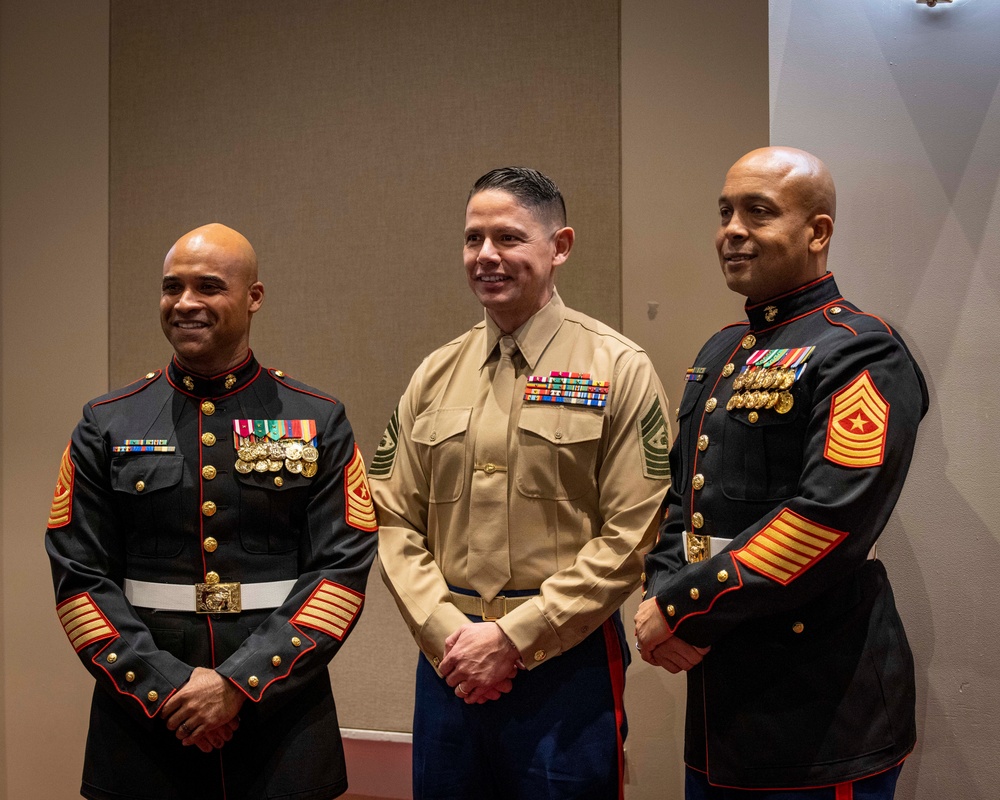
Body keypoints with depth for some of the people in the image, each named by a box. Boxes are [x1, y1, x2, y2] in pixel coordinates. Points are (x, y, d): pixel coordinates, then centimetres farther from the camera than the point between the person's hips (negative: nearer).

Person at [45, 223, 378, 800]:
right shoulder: (107, 425, 3)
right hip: (144, 723, 1)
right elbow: (80, 577, -1)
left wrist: (239, 684, -14)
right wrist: (165, 686, -12)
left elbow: (344, 569, -7)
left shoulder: (319, 422, -1)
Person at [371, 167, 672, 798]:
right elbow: (395, 521, 7)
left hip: (567, 664, -3)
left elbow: (631, 537, -11)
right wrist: (445, 633, -6)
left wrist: (513, 636, -12)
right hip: (449, 661, 4)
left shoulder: (620, 370, -6)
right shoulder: (436, 375, 7)